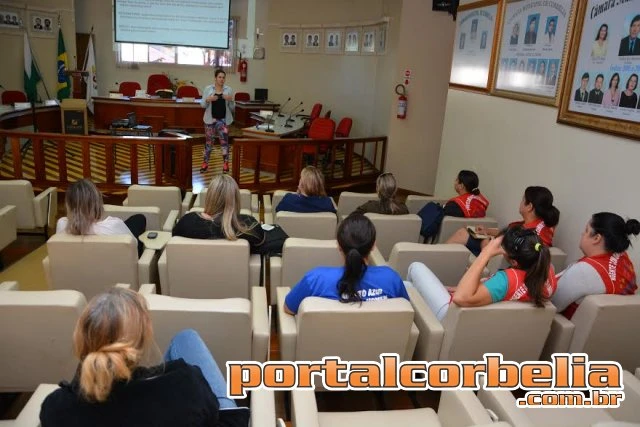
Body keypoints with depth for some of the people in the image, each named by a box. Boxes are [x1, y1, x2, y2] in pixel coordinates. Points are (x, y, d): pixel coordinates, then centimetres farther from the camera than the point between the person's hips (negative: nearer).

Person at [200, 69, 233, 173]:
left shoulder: (228, 89, 2)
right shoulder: (208, 89, 1)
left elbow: (231, 107, 4)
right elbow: (202, 105, 0)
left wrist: (230, 100, -16)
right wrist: (208, 99, -19)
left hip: (223, 119, 0)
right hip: (210, 119, 0)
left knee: (224, 141, -4)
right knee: (209, 141, 7)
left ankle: (225, 164, 2)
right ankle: (205, 163, 16)